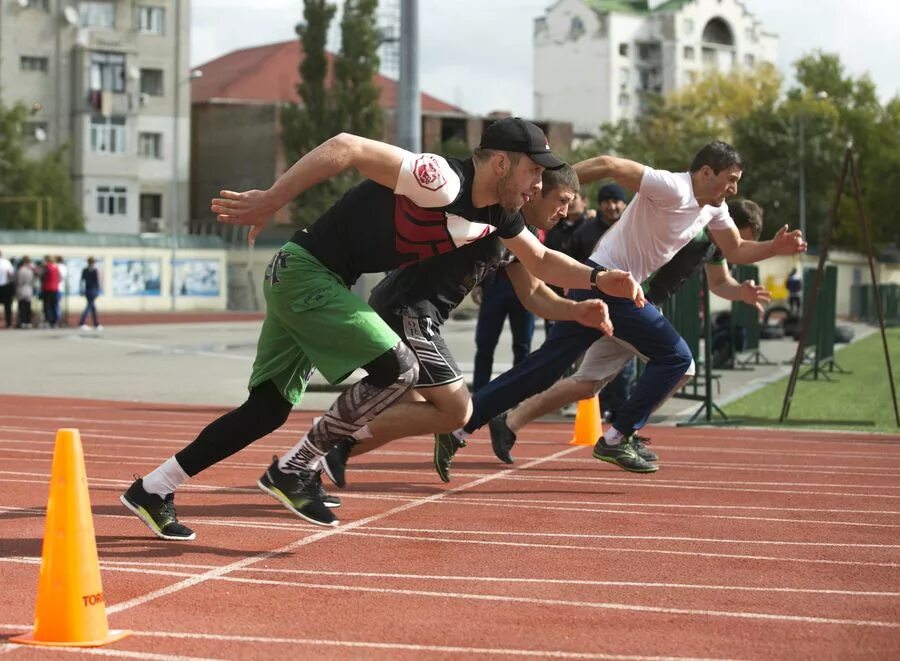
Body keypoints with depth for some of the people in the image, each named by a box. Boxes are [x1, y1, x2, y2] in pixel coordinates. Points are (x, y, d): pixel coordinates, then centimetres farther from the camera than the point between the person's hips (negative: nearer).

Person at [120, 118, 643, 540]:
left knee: (269, 409, 7)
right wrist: (270, 201, -27)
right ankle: (295, 468, -3)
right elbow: (346, 147, -27)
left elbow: (541, 261, 22)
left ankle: (153, 490, 14)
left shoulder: (497, 214, 5)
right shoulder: (441, 182, -24)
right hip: (305, 270, -9)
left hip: (326, 284, 9)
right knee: (398, 369, -16)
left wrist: (599, 279, 6)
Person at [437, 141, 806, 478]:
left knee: (543, 369, 4)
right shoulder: (673, 190, -17)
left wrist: (775, 248, 8)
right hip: (606, 281, -9)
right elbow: (608, 165, -22)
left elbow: (736, 251, 26)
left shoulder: (714, 209, 13)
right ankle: (615, 440, -2)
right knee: (676, 357, -4)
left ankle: (458, 427, 1)